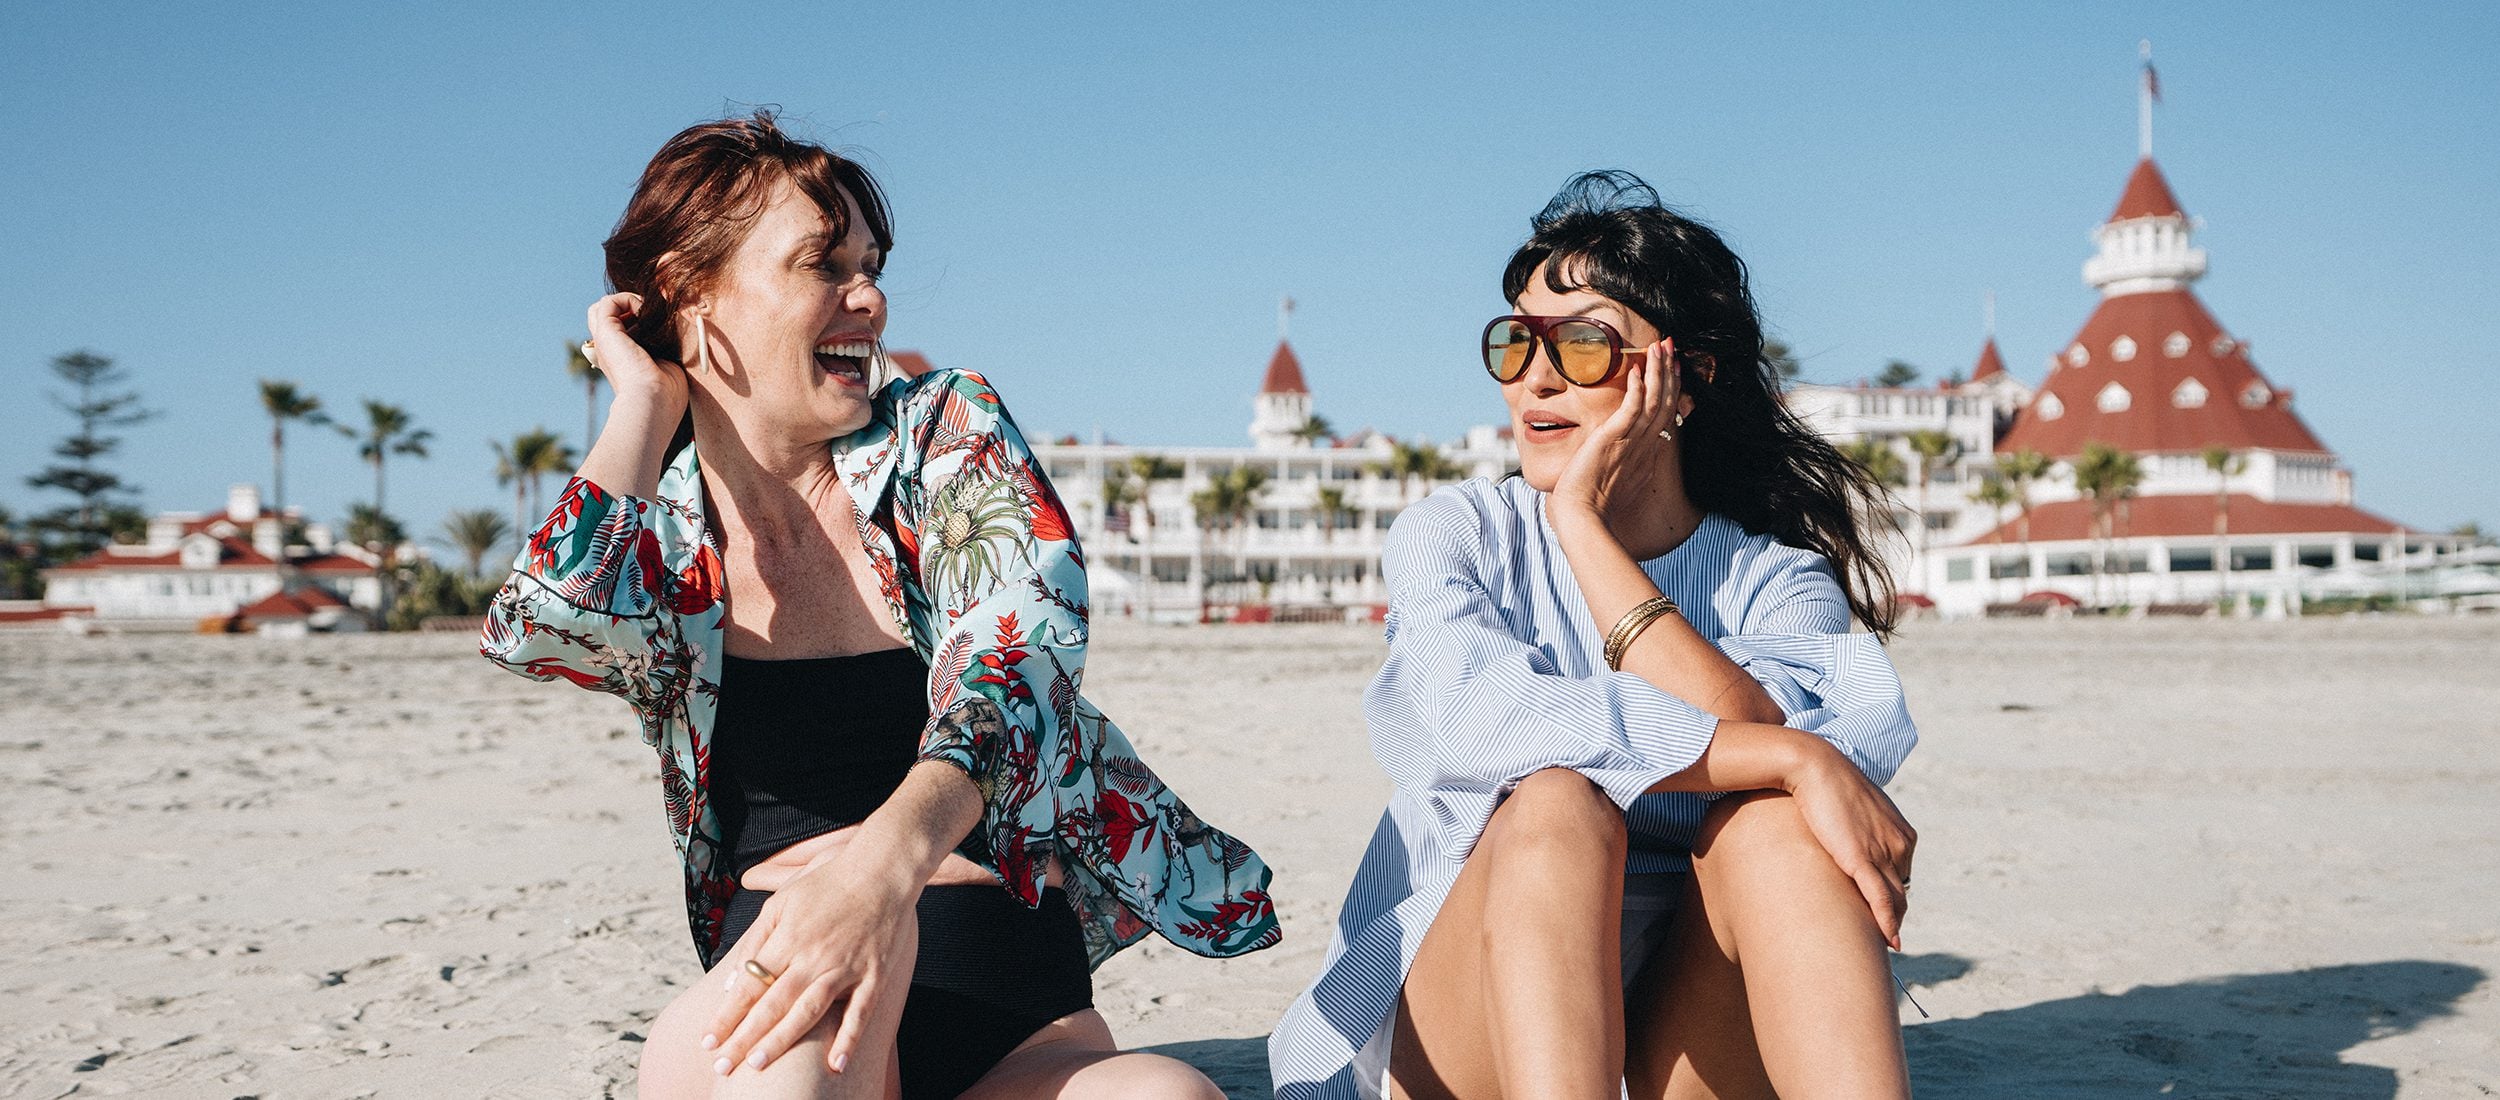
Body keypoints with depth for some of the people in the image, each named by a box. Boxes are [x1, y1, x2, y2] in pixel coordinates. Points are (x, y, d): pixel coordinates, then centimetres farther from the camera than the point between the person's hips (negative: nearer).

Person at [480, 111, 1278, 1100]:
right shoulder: (650, 529, 6)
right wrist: (647, 400, -3)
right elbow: (541, 624, -19)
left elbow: (1023, 647, -15)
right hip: (774, 995, -1)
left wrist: (896, 847, -36)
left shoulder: (947, 432, 4)